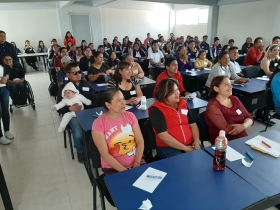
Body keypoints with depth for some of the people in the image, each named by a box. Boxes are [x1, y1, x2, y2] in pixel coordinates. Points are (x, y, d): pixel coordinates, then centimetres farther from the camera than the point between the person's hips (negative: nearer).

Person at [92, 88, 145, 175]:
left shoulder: (130, 116, 0)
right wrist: (124, 171, -15)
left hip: (136, 163, 4)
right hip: (113, 168, -3)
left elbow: (140, 142, -1)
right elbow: (105, 154, -11)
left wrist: (136, 164, -12)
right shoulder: (99, 124, -11)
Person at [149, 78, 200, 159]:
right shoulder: (156, 110, -12)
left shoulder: (183, 103, 8)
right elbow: (163, 136, -18)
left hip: (190, 145, 6)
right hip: (167, 148, -6)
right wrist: (185, 148, -15)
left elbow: (193, 124, 13)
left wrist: (196, 141, -5)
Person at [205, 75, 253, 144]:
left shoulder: (235, 99, 9)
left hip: (243, 139, 7)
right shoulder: (212, 106, -14)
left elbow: (249, 118, 7)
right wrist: (243, 126, -6)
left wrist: (244, 126, -15)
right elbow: (227, 129, -21)